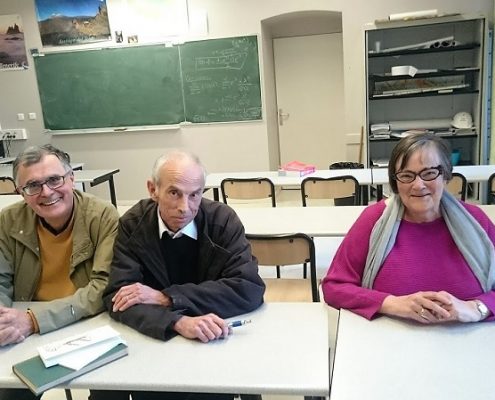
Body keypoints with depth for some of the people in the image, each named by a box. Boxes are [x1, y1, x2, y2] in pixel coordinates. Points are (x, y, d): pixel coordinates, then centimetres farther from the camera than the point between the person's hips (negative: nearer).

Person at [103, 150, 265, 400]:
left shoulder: (223, 220, -11)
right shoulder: (132, 224, -8)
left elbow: (249, 290, -20)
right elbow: (118, 296, -16)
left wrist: (165, 297, -23)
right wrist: (179, 322, -35)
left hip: (213, 343, -1)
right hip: (152, 342, 2)